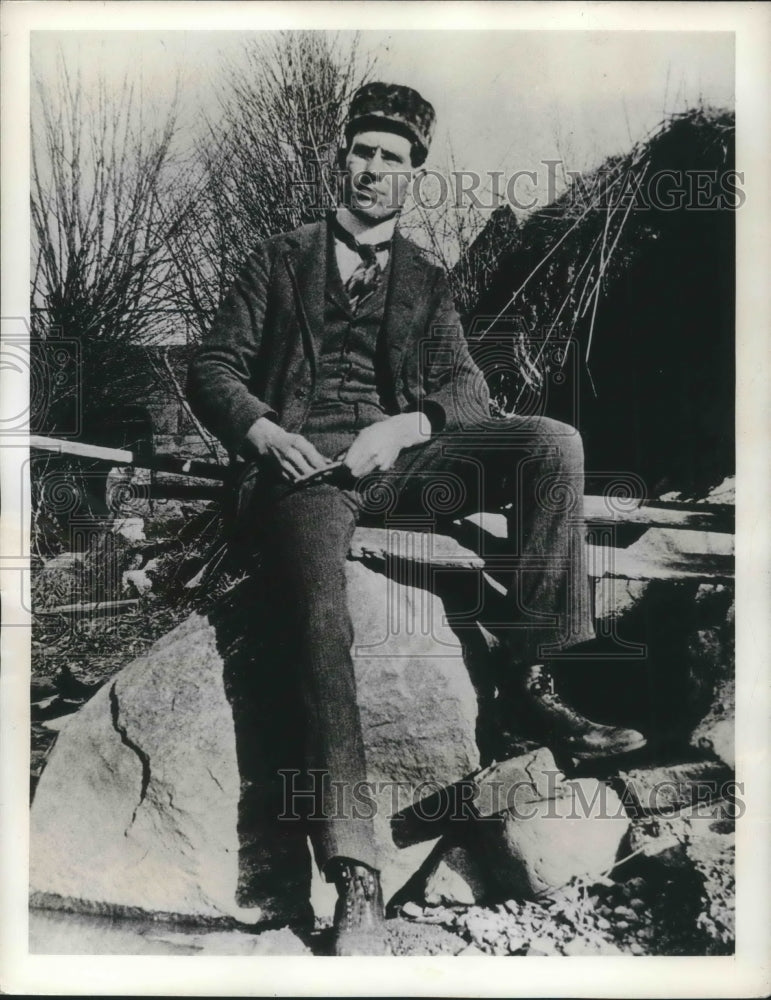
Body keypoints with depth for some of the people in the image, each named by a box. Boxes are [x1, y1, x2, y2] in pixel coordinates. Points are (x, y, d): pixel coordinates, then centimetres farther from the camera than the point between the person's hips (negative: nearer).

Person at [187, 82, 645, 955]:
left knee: (552, 442, -22)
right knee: (318, 615, -31)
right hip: (304, 458, -2)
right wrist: (263, 433, -10)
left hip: (398, 456, 3)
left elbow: (466, 391, 11)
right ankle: (354, 876, -32)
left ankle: (536, 677, -20)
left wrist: (399, 429, -11)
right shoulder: (279, 260, 21)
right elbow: (213, 369, 12)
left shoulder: (426, 283, 25)